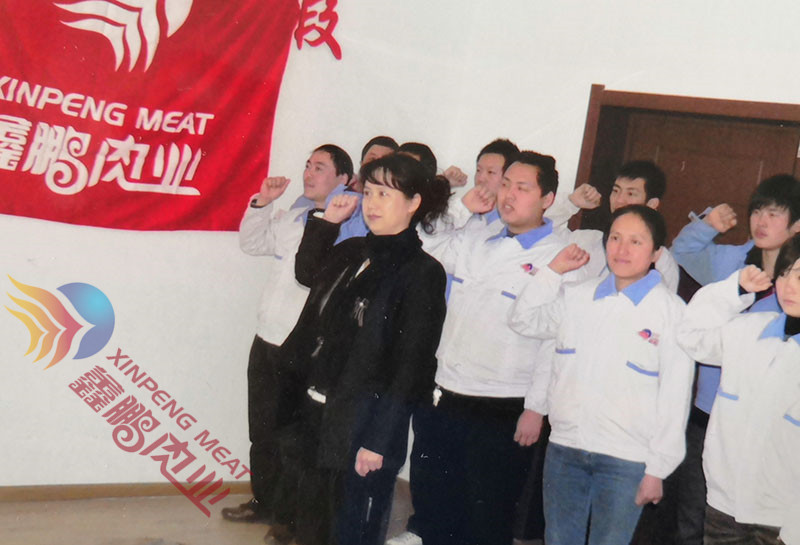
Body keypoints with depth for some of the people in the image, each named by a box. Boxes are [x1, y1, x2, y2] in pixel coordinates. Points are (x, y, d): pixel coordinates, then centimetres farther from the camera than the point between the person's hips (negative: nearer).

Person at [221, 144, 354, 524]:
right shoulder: (290, 217, 11)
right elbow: (251, 243, 22)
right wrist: (262, 203, 11)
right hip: (267, 340, 7)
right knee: (262, 431, 18)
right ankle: (263, 502, 34)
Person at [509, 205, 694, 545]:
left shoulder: (671, 310, -6)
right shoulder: (579, 296, 7)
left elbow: (675, 396, -6)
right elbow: (523, 321, 13)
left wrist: (658, 468, -7)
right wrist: (554, 270, 4)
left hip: (626, 459, -4)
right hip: (564, 448, 4)